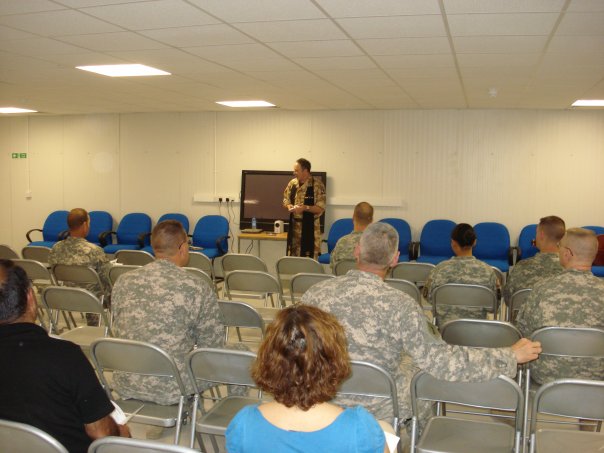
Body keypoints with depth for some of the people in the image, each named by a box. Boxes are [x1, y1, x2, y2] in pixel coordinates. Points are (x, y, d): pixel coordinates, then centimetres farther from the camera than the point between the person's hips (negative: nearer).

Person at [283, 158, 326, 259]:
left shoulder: (317, 185, -12)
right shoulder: (292, 183, 6)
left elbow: (320, 208, -14)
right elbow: (285, 200, 17)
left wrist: (305, 208, -25)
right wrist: (289, 206, -5)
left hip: (309, 228, -6)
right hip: (294, 227, 6)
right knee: (292, 257, 10)